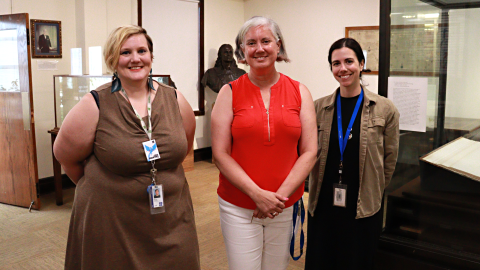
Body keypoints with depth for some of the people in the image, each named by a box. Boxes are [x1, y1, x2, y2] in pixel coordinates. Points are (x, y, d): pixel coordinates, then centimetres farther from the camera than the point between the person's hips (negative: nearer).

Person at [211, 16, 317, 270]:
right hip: (238, 207, -1)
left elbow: (309, 152, 0)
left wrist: (280, 195, -10)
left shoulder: (299, 92, 3)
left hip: (285, 207, 2)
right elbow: (220, 154, -6)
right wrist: (258, 194, -14)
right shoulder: (229, 93, -2)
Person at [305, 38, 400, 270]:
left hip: (363, 210, -1)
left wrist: (372, 194, 6)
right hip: (323, 207, 2)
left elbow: (389, 160, 2)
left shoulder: (385, 109, -4)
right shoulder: (318, 108, 1)